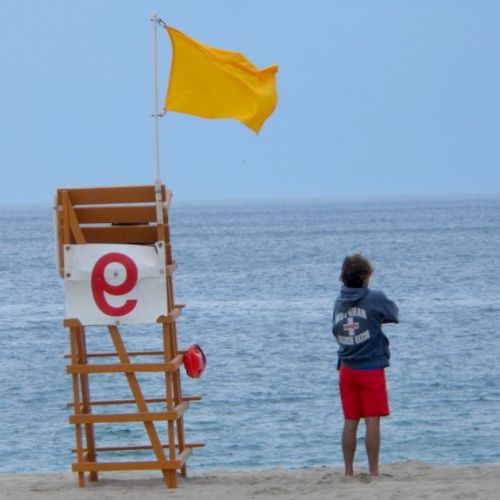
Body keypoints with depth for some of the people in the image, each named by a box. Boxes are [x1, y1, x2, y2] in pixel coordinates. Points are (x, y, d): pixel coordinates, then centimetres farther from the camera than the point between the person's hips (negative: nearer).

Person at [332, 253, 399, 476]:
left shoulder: (339, 301, 6)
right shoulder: (375, 298, -8)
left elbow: (336, 331, 12)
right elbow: (394, 315, 6)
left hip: (346, 369, 4)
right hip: (371, 368, -4)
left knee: (350, 422, 7)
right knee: (372, 420, -2)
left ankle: (348, 472, 9)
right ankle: (373, 471, -2)